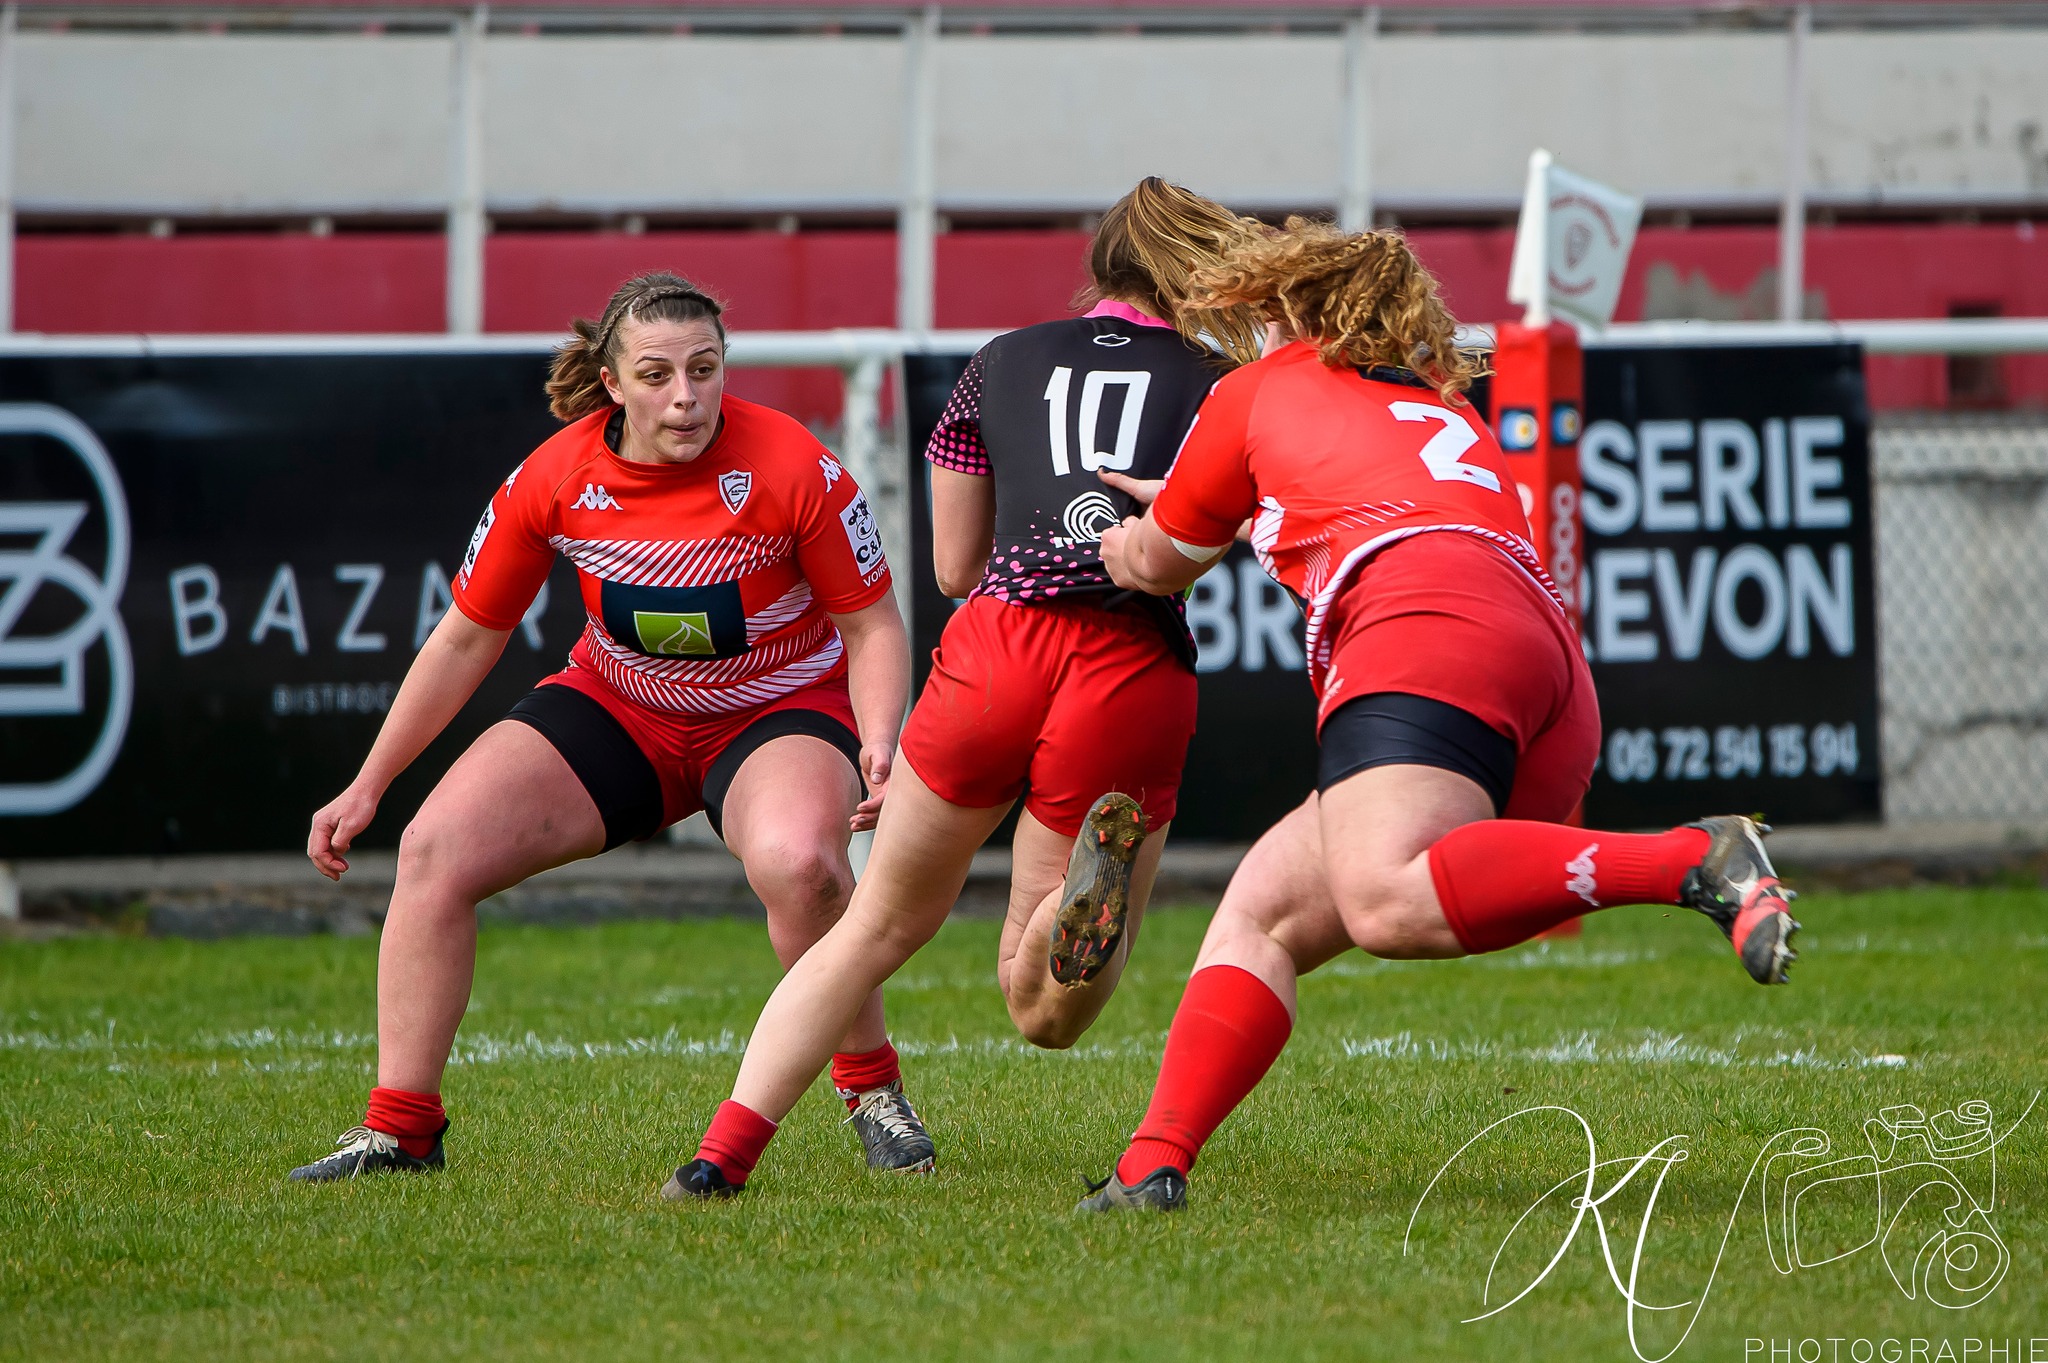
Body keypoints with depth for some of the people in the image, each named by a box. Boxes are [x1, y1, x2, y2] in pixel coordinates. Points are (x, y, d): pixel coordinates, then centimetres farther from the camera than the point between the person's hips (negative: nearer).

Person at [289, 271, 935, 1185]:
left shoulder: (793, 470, -22)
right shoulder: (555, 479, -13)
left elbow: (873, 626, -10)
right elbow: (467, 637, 0)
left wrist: (880, 748, -29)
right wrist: (367, 787, 2)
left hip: (776, 710, -3)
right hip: (616, 709, 4)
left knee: (796, 862, -37)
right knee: (435, 847, -15)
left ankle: (873, 1093, -12)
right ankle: (400, 1128, -4)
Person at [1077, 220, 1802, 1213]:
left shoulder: (1260, 393, 23)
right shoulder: (1450, 410, 38)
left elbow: (1158, 564, 38)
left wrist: (1124, 543, 60)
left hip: (1432, 622, -7)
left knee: (1389, 906, -32)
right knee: (1259, 915, 7)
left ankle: (1696, 862, -40)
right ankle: (1155, 1163, -10)